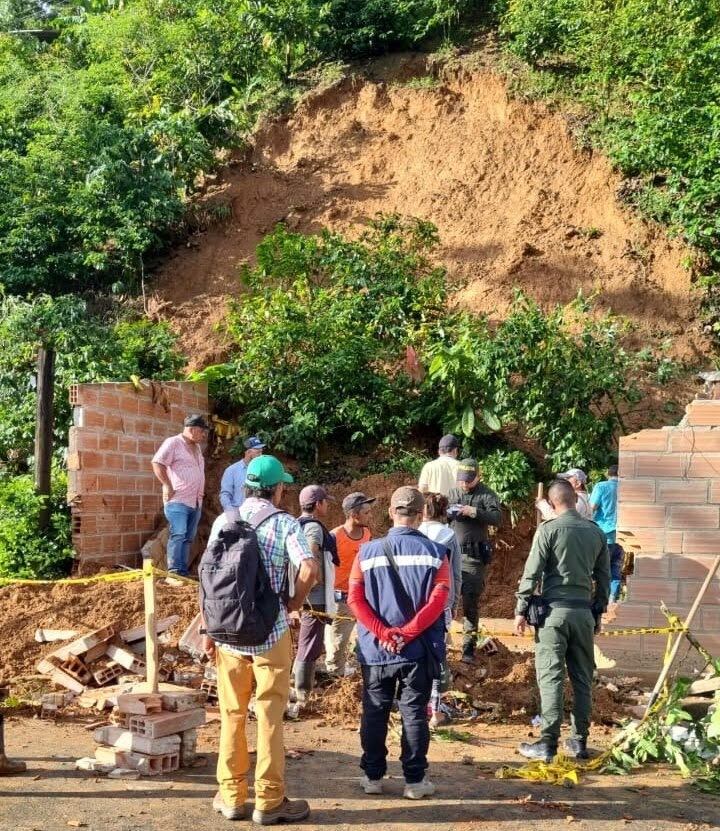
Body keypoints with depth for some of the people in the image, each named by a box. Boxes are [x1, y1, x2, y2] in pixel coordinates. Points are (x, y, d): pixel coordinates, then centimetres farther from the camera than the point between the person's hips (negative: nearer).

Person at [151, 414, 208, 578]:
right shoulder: (173, 443, -5)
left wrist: (200, 493, 14)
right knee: (178, 535, -17)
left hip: (196, 502, 8)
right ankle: (174, 572, -18)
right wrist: (168, 486, -15)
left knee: (188, 538, 7)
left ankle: (183, 573, 10)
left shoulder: (197, 447, 19)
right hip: (178, 500, -8)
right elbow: (157, 464, -13)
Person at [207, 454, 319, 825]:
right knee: (269, 716, 5)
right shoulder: (285, 523, -7)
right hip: (271, 631, -3)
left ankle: (231, 796, 21)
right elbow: (309, 569, -21)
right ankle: (269, 801, 11)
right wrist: (294, 603, -4)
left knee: (232, 715, 13)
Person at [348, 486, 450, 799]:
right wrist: (407, 633, -11)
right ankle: (415, 780, 12)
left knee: (374, 713, 11)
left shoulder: (368, 551, -2)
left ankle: (373, 776, 19)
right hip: (419, 651, 0)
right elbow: (438, 600, -11)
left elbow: (355, 599, -8)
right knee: (414, 714, 7)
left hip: (376, 650, 1)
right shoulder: (434, 552, -4)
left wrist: (383, 633, -9)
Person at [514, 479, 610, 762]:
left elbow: (532, 573, -8)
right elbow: (604, 577, 13)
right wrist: (598, 611, 22)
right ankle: (580, 741, 16)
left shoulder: (549, 529, -7)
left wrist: (521, 610, -2)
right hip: (584, 612, 5)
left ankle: (548, 743, -3)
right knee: (583, 678, 11)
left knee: (550, 678, -3)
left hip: (554, 611, -4)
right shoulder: (596, 532, 8)